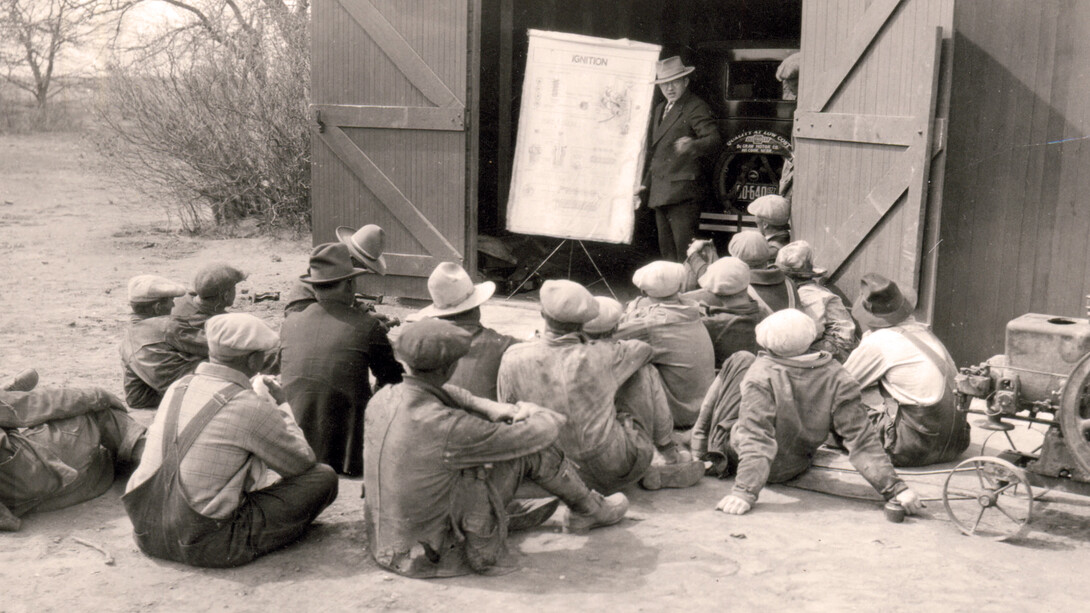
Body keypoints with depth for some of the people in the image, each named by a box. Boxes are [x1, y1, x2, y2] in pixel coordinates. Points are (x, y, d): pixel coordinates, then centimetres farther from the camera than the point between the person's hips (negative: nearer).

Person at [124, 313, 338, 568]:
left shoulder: (178, 387, 5)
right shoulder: (249, 407, -16)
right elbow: (303, 462, -1)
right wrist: (279, 406, 11)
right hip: (205, 547, -8)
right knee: (324, 478, 0)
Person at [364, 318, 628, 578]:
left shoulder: (383, 398, -8)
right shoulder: (445, 427, -30)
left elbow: (438, 393, 17)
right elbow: (538, 435, -18)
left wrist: (490, 407, 6)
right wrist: (551, 418, 5)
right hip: (440, 555, -8)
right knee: (531, 450, -4)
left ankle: (509, 511, 39)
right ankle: (589, 509, 23)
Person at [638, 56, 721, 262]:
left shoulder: (696, 108, -6)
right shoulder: (659, 109, 20)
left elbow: (714, 140, -20)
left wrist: (692, 146, -40)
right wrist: (646, 183, 27)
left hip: (683, 192, -8)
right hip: (660, 194, 8)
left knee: (685, 252, -12)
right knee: (666, 251, 11)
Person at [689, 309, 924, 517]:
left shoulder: (761, 373, -28)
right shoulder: (836, 379, -18)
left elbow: (756, 438, -34)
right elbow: (861, 441, -22)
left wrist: (745, 491, -37)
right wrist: (895, 487, -18)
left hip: (736, 455, -4)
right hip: (794, 469, 4)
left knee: (741, 361, 9)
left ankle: (703, 447, 20)